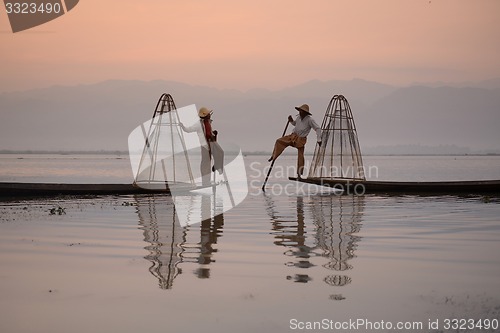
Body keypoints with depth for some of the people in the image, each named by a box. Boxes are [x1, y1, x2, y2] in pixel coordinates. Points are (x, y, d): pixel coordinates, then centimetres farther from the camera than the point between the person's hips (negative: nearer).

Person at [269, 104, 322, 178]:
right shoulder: (298, 117, 3)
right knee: (279, 141, -6)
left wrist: (319, 140, -18)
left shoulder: (309, 120, -15)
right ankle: (273, 157, 4)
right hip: (293, 136, 6)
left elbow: (318, 129, -14)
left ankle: (299, 174, 0)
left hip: (301, 140, -6)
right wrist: (291, 120, 3)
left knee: (300, 156, -6)